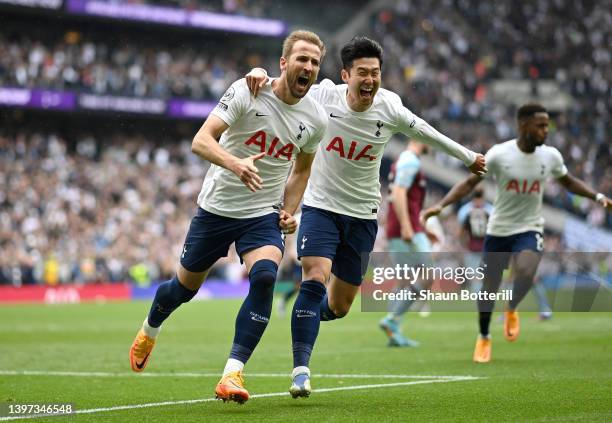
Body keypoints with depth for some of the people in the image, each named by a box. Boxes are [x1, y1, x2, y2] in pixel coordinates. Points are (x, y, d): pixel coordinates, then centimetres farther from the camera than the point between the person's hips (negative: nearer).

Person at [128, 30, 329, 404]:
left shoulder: (316, 119, -4)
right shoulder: (247, 92, -17)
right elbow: (201, 141, -25)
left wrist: (290, 211, 2)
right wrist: (235, 163, -43)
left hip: (264, 214, 2)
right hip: (217, 207, -2)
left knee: (265, 277, -27)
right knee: (186, 285, 14)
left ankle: (233, 373, -25)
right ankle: (149, 331, 48)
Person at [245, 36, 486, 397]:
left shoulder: (391, 110, -11)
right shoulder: (324, 96, -15)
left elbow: (426, 133, 8)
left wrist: (468, 157, 20)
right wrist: (261, 74, -27)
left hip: (363, 215, 2)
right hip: (321, 206, -2)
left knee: (339, 307, 7)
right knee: (314, 279, -24)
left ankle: (305, 317, 43)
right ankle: (301, 369, -20)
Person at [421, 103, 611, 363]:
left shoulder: (551, 156, -5)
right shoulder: (499, 154, -14)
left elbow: (569, 182, 15)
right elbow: (470, 183, -8)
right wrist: (441, 205, -19)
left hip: (530, 230, 1)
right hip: (498, 230, -1)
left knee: (526, 272, -29)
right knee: (490, 287, 5)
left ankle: (512, 310, 2)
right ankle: (484, 338, 31)